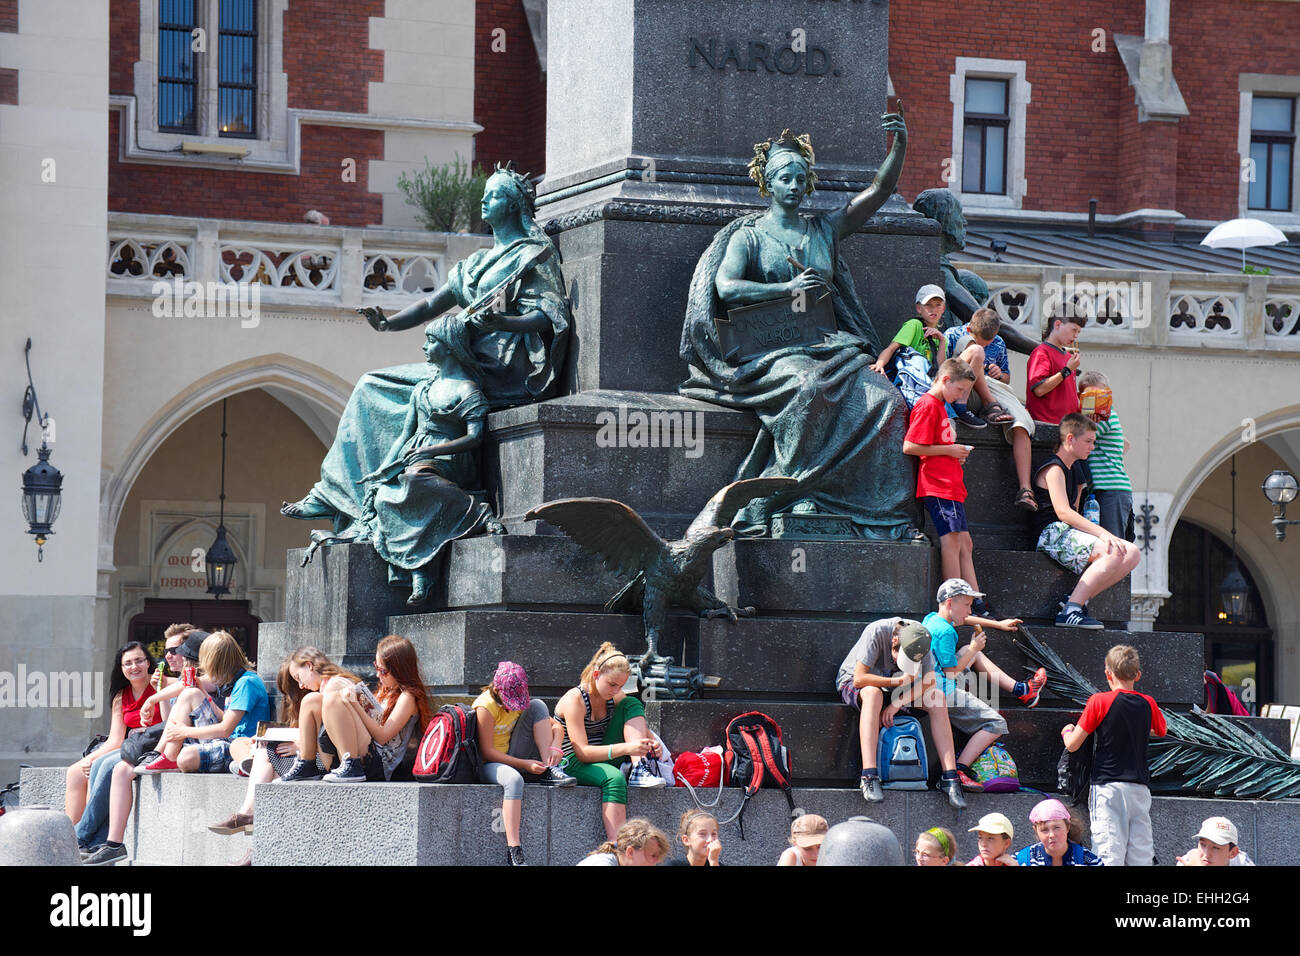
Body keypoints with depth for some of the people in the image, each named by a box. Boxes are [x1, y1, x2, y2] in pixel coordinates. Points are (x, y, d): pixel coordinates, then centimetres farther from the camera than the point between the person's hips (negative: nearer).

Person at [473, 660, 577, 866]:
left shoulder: (520, 700, 1)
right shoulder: (486, 706, -19)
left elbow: (555, 725, 4)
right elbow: (487, 752, -21)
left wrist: (555, 747, -18)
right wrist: (524, 764, -27)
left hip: (513, 757, 6)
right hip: (488, 764, -6)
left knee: (538, 706, -8)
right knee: (514, 780, -43)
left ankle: (548, 770, -15)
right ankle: (513, 853, -47)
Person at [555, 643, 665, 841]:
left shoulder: (616, 697, 4)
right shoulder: (574, 700, -17)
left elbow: (642, 729, 8)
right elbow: (582, 752, -24)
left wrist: (651, 744, -18)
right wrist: (625, 748, -36)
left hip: (603, 760, 7)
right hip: (572, 765, -7)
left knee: (632, 705, -5)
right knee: (614, 778, -40)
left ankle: (640, 770, -24)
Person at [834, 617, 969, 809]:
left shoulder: (920, 640, -16)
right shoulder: (876, 632, -31)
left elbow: (929, 682, -16)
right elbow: (859, 679, -33)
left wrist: (897, 703, -28)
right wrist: (899, 681, -29)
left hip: (892, 685, 5)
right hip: (851, 682, -5)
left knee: (938, 698, -18)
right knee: (873, 694, -40)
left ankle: (950, 777, -19)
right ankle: (869, 777, -46)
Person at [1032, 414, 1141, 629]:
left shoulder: (1074, 469, 24)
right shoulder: (1054, 469, -7)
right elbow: (1063, 512, -20)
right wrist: (1102, 533, -27)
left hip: (1070, 532, 10)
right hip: (1052, 533, -10)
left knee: (1132, 554, -5)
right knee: (1114, 552, -30)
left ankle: (1080, 597, -12)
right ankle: (1070, 611, -32)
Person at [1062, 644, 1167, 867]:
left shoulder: (1099, 702, -5)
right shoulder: (1148, 704, 6)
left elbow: (1072, 745, -2)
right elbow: (1161, 731, 28)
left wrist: (1067, 731, 20)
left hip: (1108, 786, -4)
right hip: (1140, 786, 4)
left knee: (1110, 855, -12)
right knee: (1141, 858, 3)